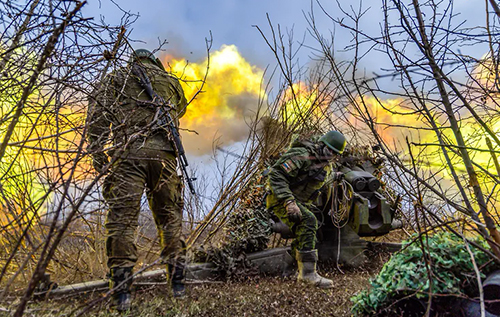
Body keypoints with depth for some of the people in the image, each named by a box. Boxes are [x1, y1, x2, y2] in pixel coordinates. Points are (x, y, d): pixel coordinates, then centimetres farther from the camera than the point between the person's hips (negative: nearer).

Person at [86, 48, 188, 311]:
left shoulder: (115, 78, 17)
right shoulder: (170, 81, 23)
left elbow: (97, 114, 4)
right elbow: (180, 109, 38)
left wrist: (97, 153, 1)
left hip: (128, 152, -1)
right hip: (164, 154, 2)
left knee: (122, 218, -2)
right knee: (169, 218, 8)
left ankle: (122, 292, -6)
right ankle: (178, 284, 9)